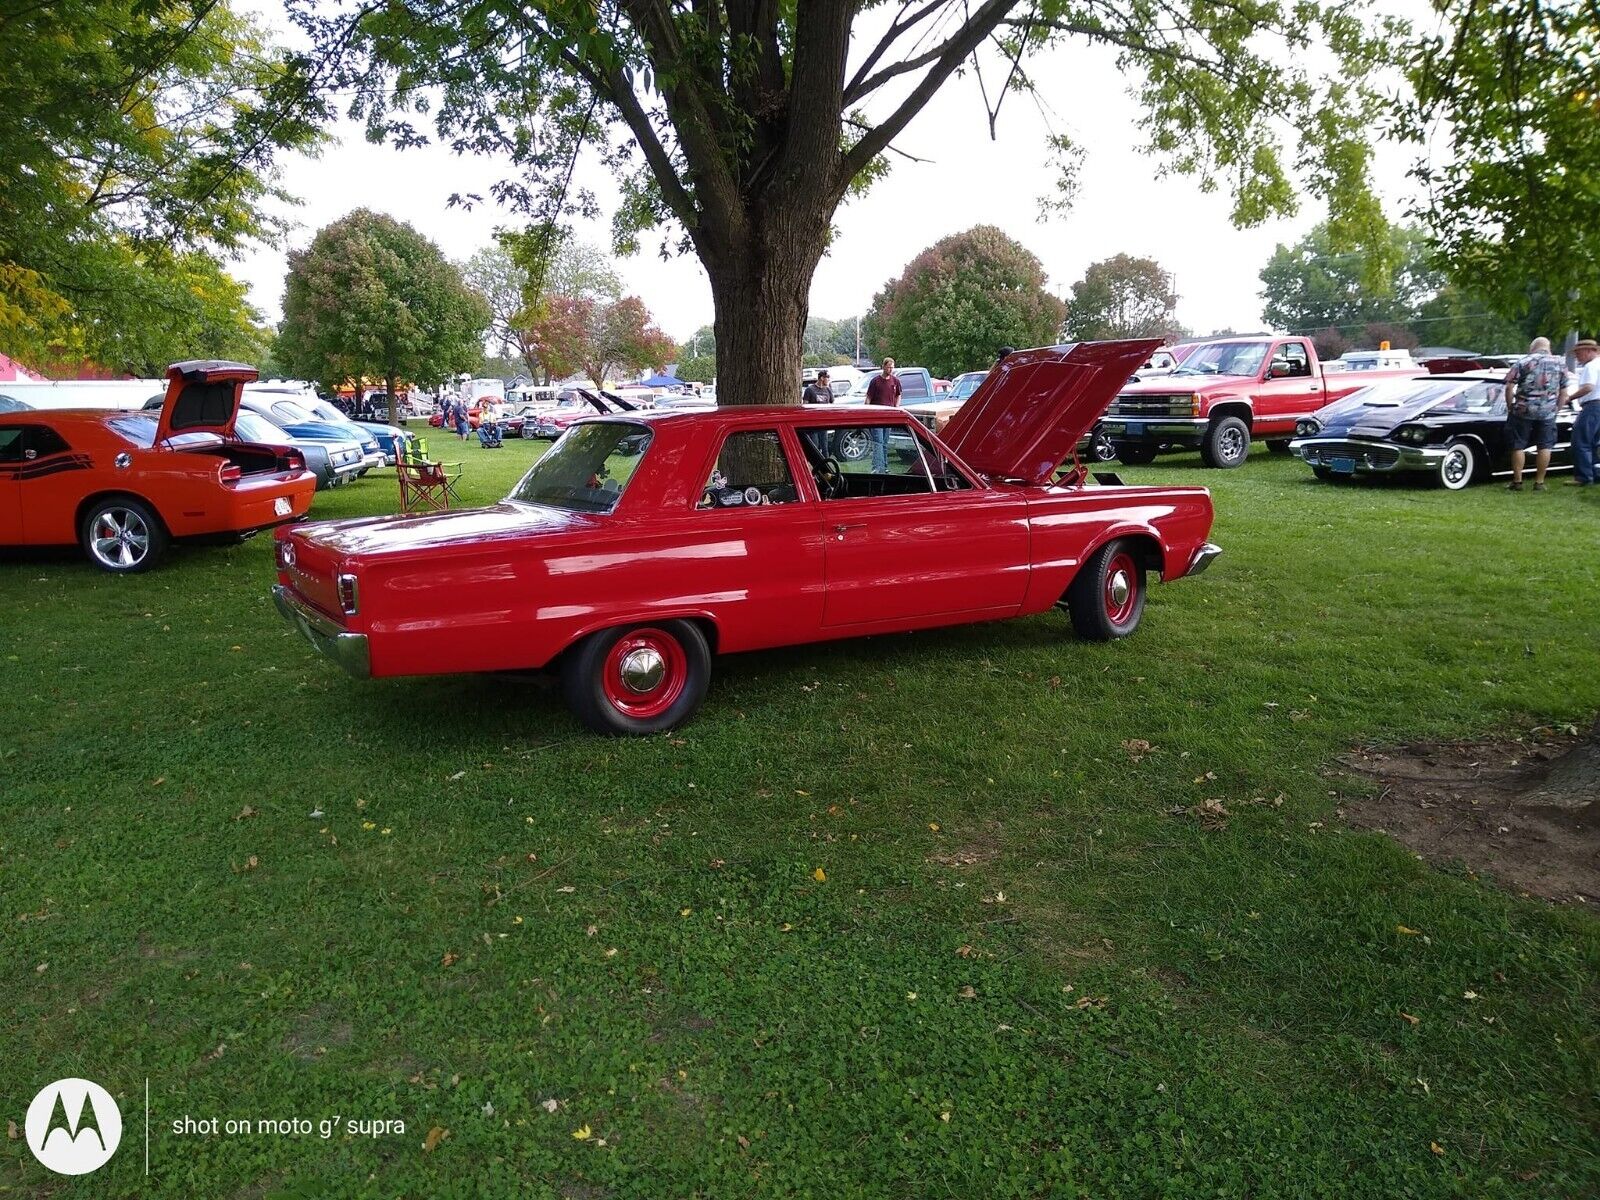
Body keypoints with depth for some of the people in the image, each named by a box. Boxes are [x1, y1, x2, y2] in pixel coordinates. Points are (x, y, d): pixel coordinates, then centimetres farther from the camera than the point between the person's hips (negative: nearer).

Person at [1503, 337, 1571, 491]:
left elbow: (1509, 387, -6)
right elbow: (1563, 391, 7)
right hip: (1547, 412, 2)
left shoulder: (1524, 362, -2)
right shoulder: (1560, 364, 7)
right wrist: (1557, 409, 15)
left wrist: (1510, 407, 4)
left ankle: (1517, 482, 9)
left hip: (1523, 410, -2)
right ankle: (1539, 482, 12)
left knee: (1518, 446, 6)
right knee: (1544, 447, 10)